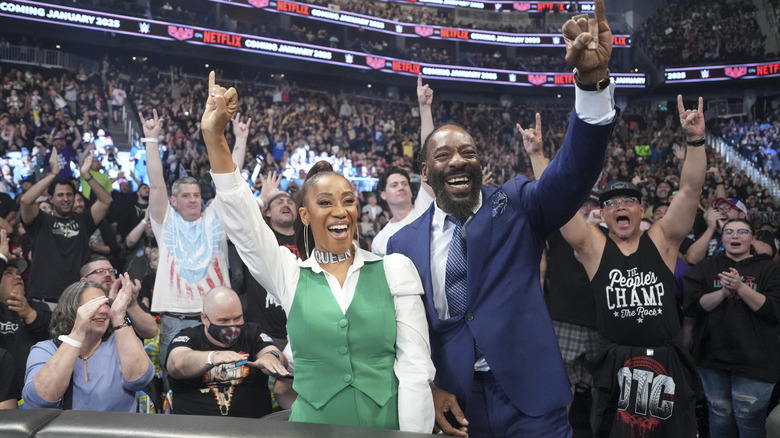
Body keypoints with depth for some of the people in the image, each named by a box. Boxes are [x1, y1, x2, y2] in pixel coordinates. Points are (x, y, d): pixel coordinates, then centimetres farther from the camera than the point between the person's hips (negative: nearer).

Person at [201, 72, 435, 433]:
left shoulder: (395, 269, -2)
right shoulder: (288, 274, 1)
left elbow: (414, 365, -4)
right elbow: (242, 220, -11)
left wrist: (414, 433, -9)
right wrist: (214, 137, -20)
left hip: (387, 425, 0)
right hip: (312, 424, 1)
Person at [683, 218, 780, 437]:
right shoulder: (705, 267, 6)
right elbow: (692, 306, -5)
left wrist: (741, 287, -20)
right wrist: (723, 291, -19)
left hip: (754, 359, -1)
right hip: (713, 356, 2)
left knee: (750, 420, 3)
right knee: (720, 418, 11)